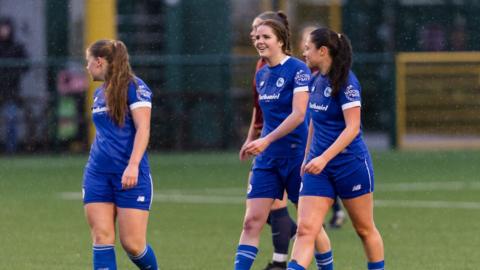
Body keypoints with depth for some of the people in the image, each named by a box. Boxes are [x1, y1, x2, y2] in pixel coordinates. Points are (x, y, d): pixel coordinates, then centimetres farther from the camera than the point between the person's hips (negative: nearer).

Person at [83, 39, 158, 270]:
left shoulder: (134, 87, -7)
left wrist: (133, 165, -25)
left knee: (132, 243, -7)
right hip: (98, 174, 7)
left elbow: (143, 129, -15)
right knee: (102, 238, -4)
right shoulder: (99, 93, 15)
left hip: (130, 175, -7)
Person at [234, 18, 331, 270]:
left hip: (298, 155, -6)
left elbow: (298, 114, -20)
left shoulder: (298, 70, -11)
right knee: (251, 222, -4)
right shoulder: (261, 75, 11)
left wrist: (266, 140, -26)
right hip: (267, 158, 6)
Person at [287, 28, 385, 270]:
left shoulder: (346, 82, -15)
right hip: (319, 166, 6)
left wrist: (324, 158, -28)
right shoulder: (316, 81, 9)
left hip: (350, 162, -6)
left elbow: (352, 128, -21)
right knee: (305, 229, -9)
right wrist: (308, 157, 24)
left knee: (364, 229, 10)